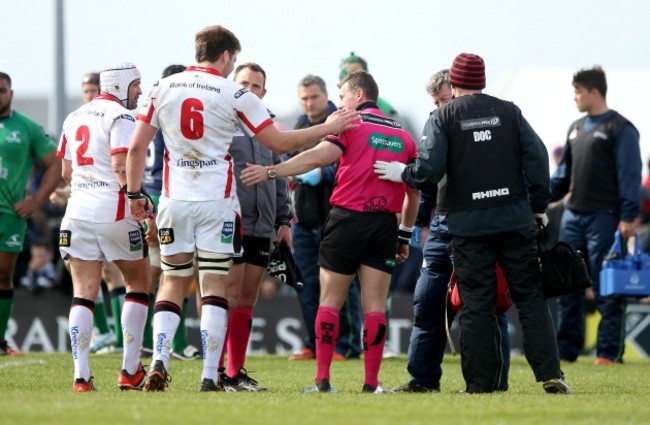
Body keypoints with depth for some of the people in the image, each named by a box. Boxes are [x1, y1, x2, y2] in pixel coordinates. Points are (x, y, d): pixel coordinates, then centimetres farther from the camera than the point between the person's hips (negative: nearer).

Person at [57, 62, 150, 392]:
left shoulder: (75, 117, 16)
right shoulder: (120, 117, -7)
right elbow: (121, 166, -17)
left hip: (78, 212, 6)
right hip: (113, 212, -6)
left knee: (83, 294, 3)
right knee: (138, 282, 11)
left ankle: (81, 376, -7)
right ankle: (130, 371, 7)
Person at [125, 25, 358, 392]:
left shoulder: (164, 89, 4)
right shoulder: (233, 95, -6)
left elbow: (137, 146, 5)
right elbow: (281, 143, -3)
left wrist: (135, 192, 16)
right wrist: (328, 128, 7)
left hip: (175, 201, 3)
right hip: (217, 203, -3)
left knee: (173, 284, 11)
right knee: (215, 287, 1)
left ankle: (159, 361, -7)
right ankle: (210, 377, -4)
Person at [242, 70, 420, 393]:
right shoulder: (403, 136, 13)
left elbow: (318, 157, -18)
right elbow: (414, 191, 15)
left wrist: (272, 171, -20)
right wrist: (405, 234, 22)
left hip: (348, 218, -4)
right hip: (385, 224, 4)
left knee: (330, 301, 3)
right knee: (374, 304, 3)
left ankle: (322, 380, -1)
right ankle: (371, 383, -3)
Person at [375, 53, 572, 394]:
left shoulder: (442, 118, 0)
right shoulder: (509, 112, 6)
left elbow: (428, 171, -9)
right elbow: (537, 158, 3)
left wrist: (401, 174, 10)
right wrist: (539, 205, 12)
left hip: (469, 224, -1)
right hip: (516, 220, 1)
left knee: (476, 304, 2)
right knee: (530, 296, 5)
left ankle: (481, 382, 1)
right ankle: (549, 374, -2)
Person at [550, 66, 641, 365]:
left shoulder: (620, 129, -5)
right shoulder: (576, 129, 18)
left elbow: (630, 175, -10)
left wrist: (628, 217, -17)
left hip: (603, 217, -7)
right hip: (573, 215, 7)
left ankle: (610, 351, -2)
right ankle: (566, 348, 12)